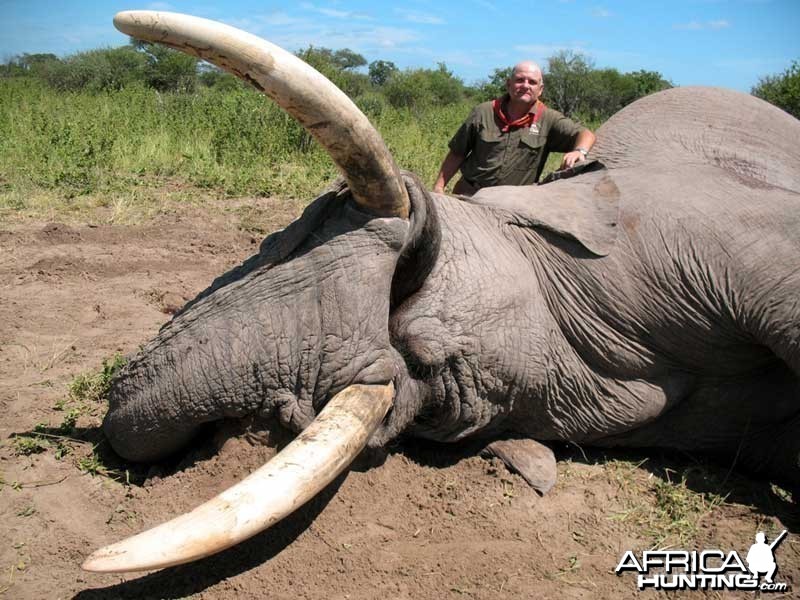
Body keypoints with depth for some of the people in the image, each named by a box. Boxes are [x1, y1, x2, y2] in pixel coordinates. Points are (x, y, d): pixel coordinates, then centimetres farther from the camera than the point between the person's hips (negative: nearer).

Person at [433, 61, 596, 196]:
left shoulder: (548, 120, 1)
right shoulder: (483, 112, 3)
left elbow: (586, 134, -6)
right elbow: (457, 154, 8)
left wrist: (579, 151, -30)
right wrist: (438, 187, 2)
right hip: (469, 194, 0)